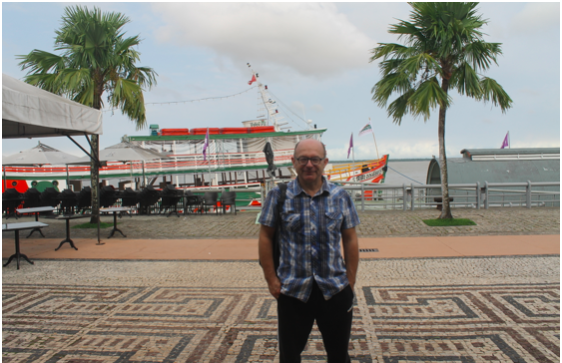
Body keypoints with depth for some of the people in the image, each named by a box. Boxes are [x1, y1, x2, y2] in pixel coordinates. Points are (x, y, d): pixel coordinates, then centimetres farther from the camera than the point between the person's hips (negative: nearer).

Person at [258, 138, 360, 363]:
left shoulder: (340, 197, 1)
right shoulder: (278, 195, -3)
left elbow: (350, 240, 5)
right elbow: (265, 237, 0)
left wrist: (351, 281, 2)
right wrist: (271, 279, -3)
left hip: (335, 289, 1)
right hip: (292, 290, -1)